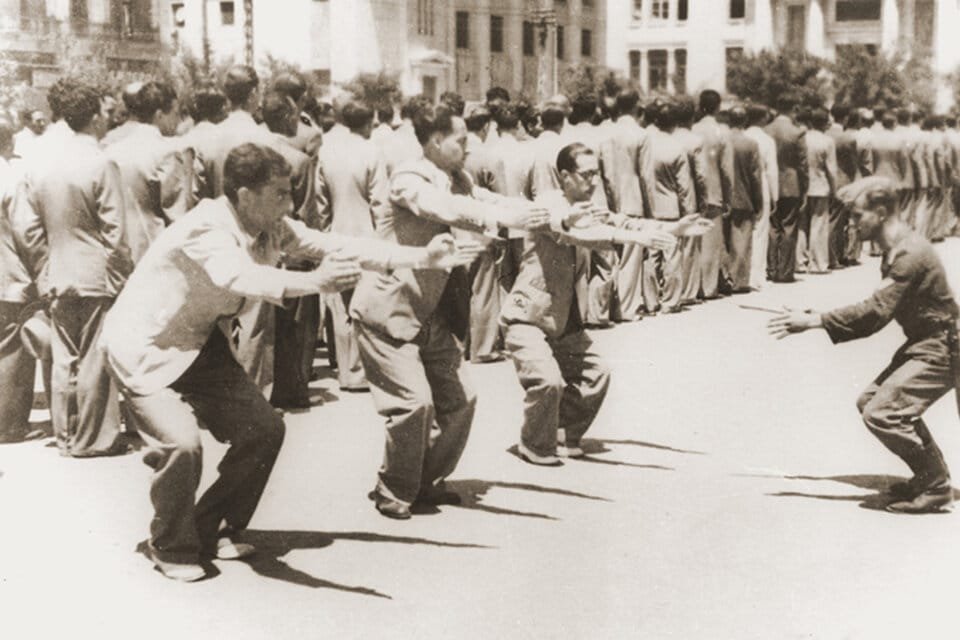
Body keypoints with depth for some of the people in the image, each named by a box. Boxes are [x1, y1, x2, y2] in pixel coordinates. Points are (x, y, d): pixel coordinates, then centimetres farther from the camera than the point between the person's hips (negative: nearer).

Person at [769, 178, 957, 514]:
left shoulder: (911, 253, -24)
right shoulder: (895, 250, 9)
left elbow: (877, 310, -30)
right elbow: (882, 310, 9)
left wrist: (814, 321, -28)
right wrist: (818, 319, 0)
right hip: (923, 345, 10)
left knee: (880, 413, -16)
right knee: (870, 401, 13)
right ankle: (930, 475, 22)